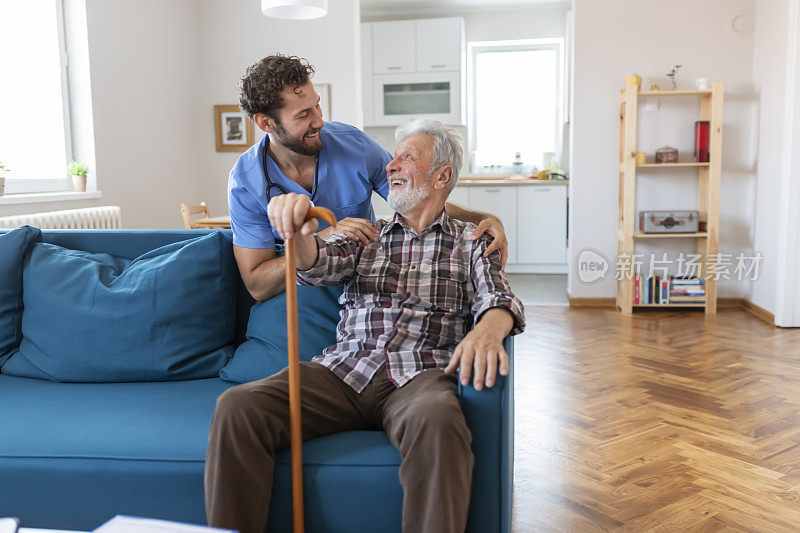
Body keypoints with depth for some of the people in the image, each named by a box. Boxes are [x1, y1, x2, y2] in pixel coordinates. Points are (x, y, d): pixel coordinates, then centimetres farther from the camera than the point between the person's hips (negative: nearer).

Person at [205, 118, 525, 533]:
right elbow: (318, 265, 3)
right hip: (342, 370, 3)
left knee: (437, 421, -40)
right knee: (236, 407, -22)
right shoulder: (364, 235, 22)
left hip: (418, 376, -2)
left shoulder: (471, 242, 16)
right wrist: (299, 231, -22)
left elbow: (498, 300, -1)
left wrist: (489, 328, -27)